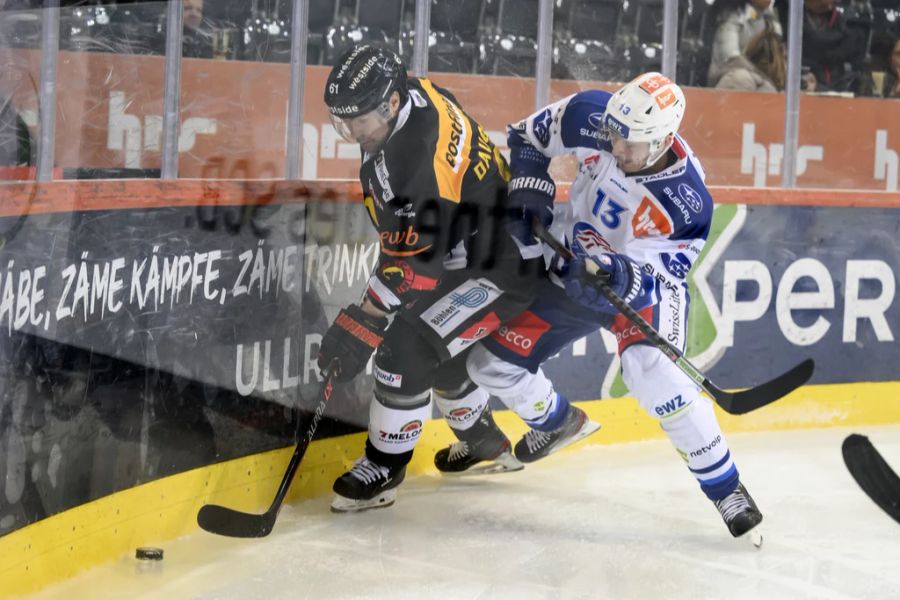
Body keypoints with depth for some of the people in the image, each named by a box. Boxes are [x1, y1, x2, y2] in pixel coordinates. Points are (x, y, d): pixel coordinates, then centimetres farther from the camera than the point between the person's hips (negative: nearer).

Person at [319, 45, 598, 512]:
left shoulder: (420, 161, -36)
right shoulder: (412, 92, -9)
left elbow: (412, 263, -33)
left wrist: (363, 323, -31)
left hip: (503, 267, -11)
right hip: (464, 249, 11)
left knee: (408, 347, -17)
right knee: (439, 350, 22)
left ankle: (383, 468, -1)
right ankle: (485, 443, 45)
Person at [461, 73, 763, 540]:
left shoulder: (686, 200, -31)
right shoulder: (591, 119, -22)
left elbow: (662, 273, -25)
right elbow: (529, 135, -3)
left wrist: (624, 276, -45)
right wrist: (531, 198, -13)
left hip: (643, 284, -5)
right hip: (575, 272, 5)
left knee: (652, 371, -34)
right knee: (492, 362, 3)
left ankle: (725, 488, -23)